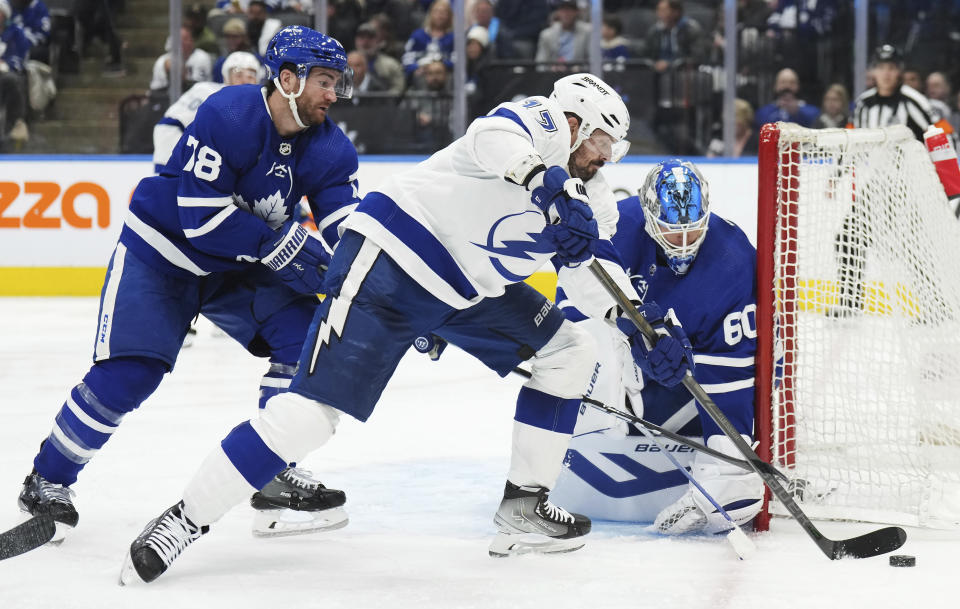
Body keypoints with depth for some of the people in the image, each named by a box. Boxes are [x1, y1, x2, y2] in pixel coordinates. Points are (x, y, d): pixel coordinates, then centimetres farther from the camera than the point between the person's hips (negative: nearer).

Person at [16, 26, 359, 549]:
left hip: (239, 269, 6)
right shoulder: (228, 117, -28)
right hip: (160, 254, -6)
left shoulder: (327, 148, -9)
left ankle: (275, 481, -4)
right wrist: (281, 245, -32)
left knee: (307, 337, -13)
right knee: (126, 374, -14)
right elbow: (204, 217, -31)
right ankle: (48, 481, 8)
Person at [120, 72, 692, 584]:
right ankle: (185, 520, -9)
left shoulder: (588, 197, 13)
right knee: (313, 409, -17)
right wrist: (550, 183, -49)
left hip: (468, 289, 10)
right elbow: (494, 136, -35)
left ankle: (524, 510, 12)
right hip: (391, 260, -10)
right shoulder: (544, 122, -11)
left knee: (570, 352, 8)